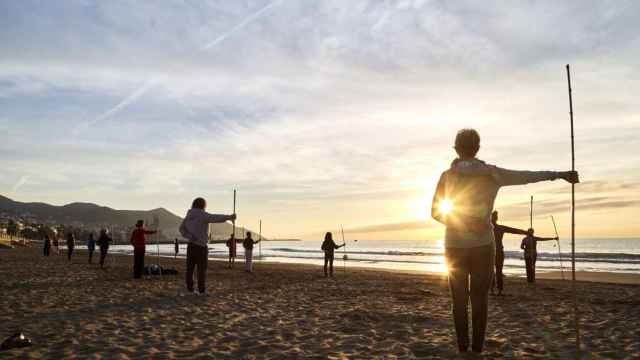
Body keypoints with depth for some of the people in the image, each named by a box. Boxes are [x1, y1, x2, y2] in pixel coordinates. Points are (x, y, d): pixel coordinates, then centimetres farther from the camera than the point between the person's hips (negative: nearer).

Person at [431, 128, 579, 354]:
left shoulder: (447, 176, -4)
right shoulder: (490, 173, -3)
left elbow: (436, 211, -8)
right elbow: (526, 176, 4)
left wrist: (462, 223, -10)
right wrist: (560, 174, 13)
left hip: (455, 246, 0)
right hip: (482, 244, 0)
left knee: (459, 297, 10)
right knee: (480, 297, 9)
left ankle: (462, 345, 11)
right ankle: (477, 346, 10)